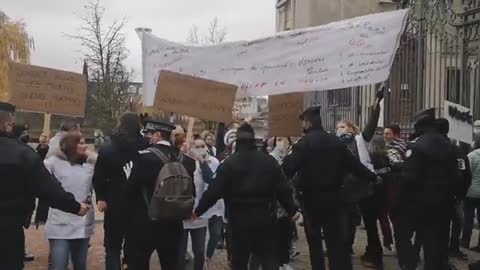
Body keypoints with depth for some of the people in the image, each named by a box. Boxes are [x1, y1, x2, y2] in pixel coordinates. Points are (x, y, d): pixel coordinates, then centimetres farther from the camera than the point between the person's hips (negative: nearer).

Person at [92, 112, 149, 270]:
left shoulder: (107, 149, -7)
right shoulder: (145, 148, -8)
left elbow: (98, 177, -7)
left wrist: (101, 197, 3)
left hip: (115, 205, -1)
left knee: (113, 248, 12)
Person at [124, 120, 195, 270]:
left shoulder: (145, 156, -16)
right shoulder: (183, 158, 1)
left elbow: (130, 190, -13)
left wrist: (129, 177, 5)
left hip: (144, 223, -5)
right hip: (173, 223, 5)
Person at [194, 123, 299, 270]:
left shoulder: (229, 163, -7)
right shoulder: (269, 161, 0)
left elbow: (214, 191, -8)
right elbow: (283, 189, 0)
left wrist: (198, 211, 3)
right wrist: (292, 211, 13)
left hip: (239, 219, -1)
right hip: (264, 217, 1)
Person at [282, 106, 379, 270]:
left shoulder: (304, 142, -11)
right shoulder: (336, 141, 4)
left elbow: (289, 168, -20)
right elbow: (354, 164, 8)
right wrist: (372, 177, 22)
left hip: (311, 197, -4)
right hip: (333, 196, 4)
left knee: (314, 239, 11)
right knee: (337, 240, 7)